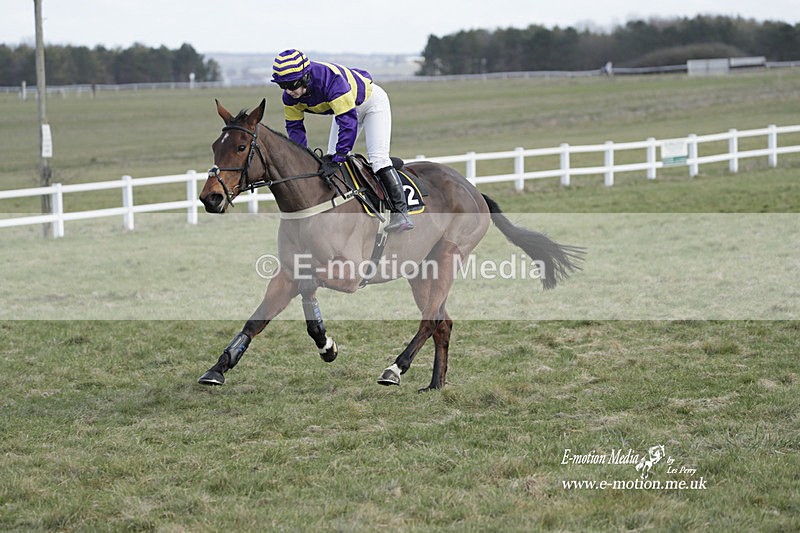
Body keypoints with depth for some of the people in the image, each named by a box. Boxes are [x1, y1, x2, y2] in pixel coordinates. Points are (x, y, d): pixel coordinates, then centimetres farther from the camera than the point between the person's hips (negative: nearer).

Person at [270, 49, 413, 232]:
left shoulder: (331, 80, -44)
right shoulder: (290, 96, -21)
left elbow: (348, 122, -45)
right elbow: (294, 127, -10)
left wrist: (337, 159, -47)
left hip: (372, 100, -8)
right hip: (343, 107, 8)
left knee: (378, 157, -19)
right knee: (330, 161, 3)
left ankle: (401, 213, -18)